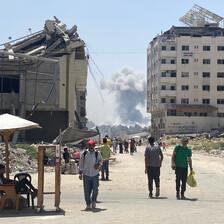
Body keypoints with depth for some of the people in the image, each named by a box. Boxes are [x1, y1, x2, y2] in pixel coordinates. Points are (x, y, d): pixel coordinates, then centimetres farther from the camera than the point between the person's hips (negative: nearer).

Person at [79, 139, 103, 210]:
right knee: (87, 191, 1)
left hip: (95, 175, 0)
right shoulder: (84, 153, -1)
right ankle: (88, 204, 14)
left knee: (95, 189, -3)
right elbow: (81, 163, 6)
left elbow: (101, 160, 16)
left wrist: (98, 164, -6)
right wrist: (80, 173, 0)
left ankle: (93, 201, 24)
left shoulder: (97, 153, -1)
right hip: (86, 174, 0)